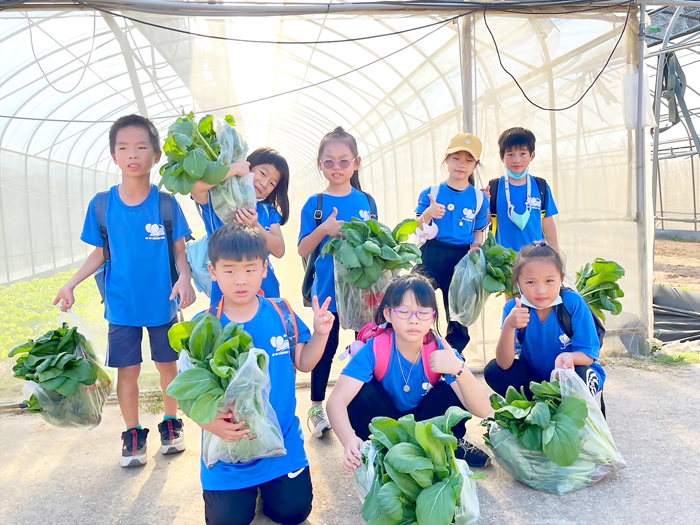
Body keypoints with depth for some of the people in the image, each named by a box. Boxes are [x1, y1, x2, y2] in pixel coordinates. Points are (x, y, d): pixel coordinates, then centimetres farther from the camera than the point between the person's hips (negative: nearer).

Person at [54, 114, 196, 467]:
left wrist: (184, 278, -23)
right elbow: (101, 252, 6)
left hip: (163, 303, -1)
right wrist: (71, 285, -1)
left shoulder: (166, 203, -8)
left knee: (168, 364, 13)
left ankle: (171, 424, 33)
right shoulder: (102, 204, -4)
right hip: (121, 305, 1)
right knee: (127, 369, 9)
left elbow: (180, 250, -4)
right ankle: (133, 434, 27)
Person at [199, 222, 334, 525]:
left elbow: (303, 363, 4)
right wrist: (209, 422, -29)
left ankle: (269, 484, 34)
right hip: (229, 444, -1)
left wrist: (320, 333, -12)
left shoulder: (281, 314, -6)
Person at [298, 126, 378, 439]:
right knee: (326, 347, 8)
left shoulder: (367, 201, 4)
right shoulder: (315, 205, -2)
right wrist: (324, 229, -20)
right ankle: (317, 408, 24)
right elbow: (303, 250, -5)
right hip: (328, 289, -2)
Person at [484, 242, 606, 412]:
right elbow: (504, 364, -25)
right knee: (493, 371, -20)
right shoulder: (514, 308, -19)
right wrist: (509, 326, -43)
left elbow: (589, 354, -19)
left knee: (578, 376, -36)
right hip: (536, 375, 3)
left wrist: (568, 357, -43)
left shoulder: (573, 303, -23)